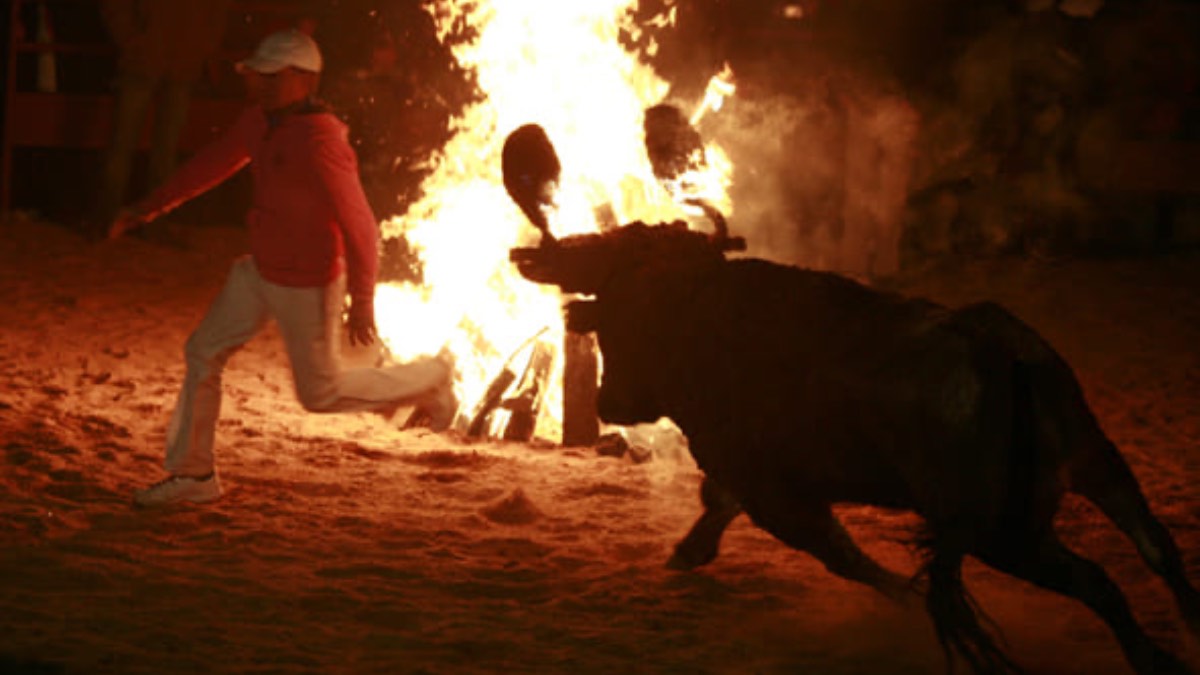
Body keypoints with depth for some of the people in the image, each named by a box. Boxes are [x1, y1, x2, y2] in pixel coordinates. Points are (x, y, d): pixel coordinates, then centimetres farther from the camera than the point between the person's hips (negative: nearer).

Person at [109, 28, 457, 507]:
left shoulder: (320, 143, -31)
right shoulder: (262, 119, -3)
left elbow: (359, 226, -27)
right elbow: (216, 161, 12)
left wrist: (362, 303, -22)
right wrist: (151, 207, 13)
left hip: (307, 287, -8)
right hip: (261, 270, 8)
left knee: (319, 392, 9)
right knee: (204, 352, 10)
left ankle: (429, 380, 28)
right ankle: (192, 474, 22)